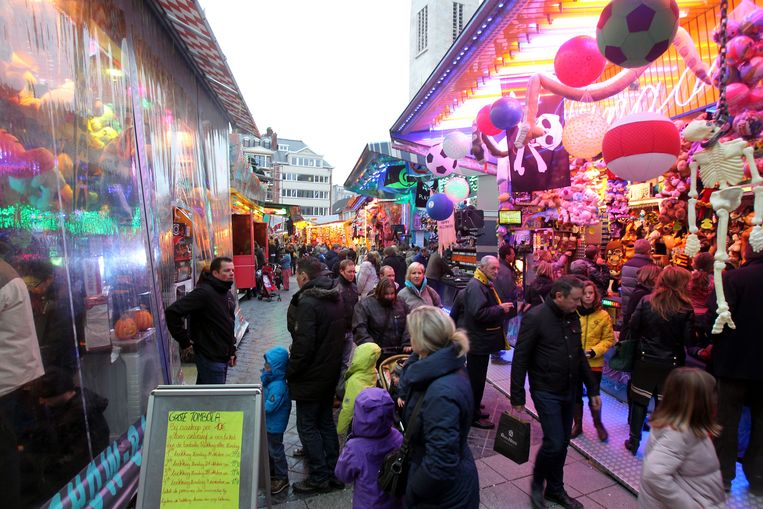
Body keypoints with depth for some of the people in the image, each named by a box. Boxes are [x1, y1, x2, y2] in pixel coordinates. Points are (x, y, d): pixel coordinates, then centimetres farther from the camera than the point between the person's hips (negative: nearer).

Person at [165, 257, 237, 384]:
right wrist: (185, 340, -17)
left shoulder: (229, 295, 9)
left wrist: (232, 351, 17)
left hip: (223, 357, 8)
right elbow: (172, 312, -24)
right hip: (210, 358, -8)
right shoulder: (204, 292, -19)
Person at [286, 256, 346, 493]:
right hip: (330, 373, 8)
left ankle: (319, 477, 20)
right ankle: (334, 473, 30)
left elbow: (304, 344, -25)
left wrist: (290, 371, -11)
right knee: (326, 422, 20)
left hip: (311, 376, -8)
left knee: (307, 426, 9)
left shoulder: (308, 302, -23)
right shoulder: (336, 298, 4)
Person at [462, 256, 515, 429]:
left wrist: (504, 308, 6)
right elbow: (479, 313, -29)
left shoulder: (486, 284, 14)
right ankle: (473, 417, 15)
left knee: (477, 377, 20)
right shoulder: (475, 286, -20)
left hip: (482, 340, 10)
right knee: (476, 379, 2)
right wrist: (500, 309, -20)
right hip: (478, 341, -10)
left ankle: (474, 409, 34)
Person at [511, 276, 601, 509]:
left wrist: (592, 389, 13)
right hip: (546, 392, -6)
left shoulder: (573, 317, 3)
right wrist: (517, 397, -15)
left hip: (569, 392, 7)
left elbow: (580, 355, 14)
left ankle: (555, 489, 35)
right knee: (554, 443, -5)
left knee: (562, 444, 15)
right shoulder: (535, 317, -18)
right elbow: (520, 359, -16)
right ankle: (537, 483, 23)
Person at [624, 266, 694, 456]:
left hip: (645, 360, 0)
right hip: (671, 363, 0)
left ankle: (634, 442, 21)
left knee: (639, 401, 13)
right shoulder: (686, 308, -11)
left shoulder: (646, 301, -9)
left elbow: (633, 327, -6)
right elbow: (688, 339, -10)